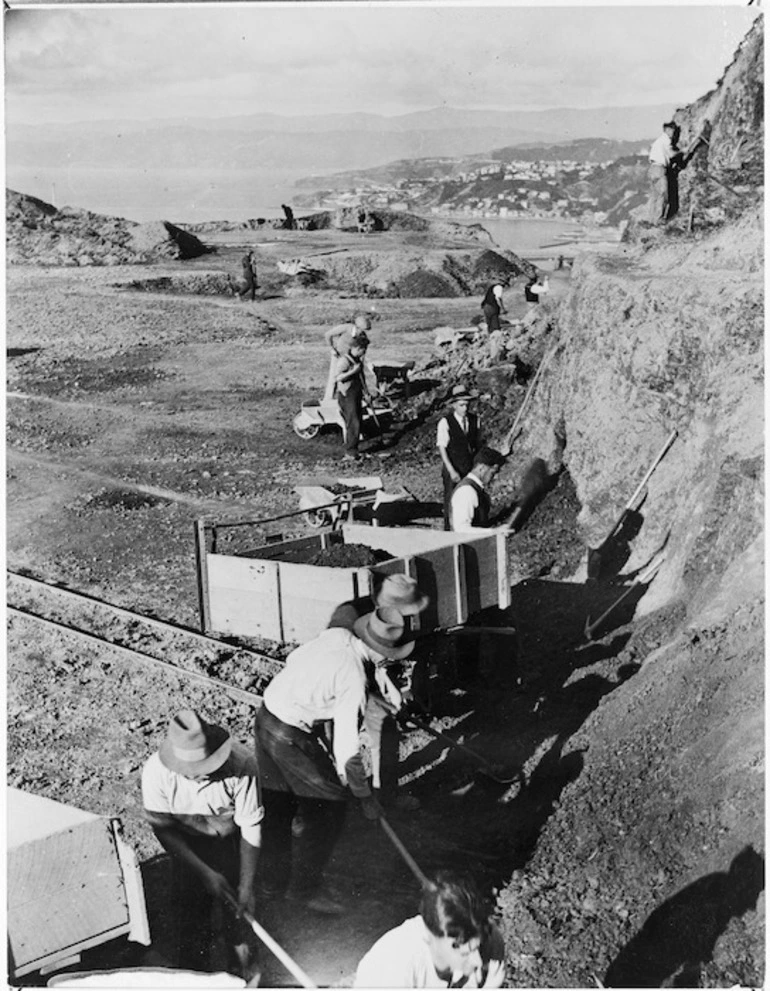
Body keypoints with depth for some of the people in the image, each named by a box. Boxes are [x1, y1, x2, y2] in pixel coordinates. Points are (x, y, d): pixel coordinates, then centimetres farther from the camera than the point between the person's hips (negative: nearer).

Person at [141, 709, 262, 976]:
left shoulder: (241, 765, -35)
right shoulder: (156, 772, -31)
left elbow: (251, 829, -24)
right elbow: (163, 828, -17)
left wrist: (246, 886, -22)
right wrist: (205, 873, -21)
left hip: (230, 839, -1)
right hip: (187, 842, 1)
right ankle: (195, 972, 28)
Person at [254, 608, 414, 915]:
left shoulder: (334, 635, -2)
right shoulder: (353, 679, -22)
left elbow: (292, 659, 14)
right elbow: (346, 746, -19)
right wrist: (365, 797, -8)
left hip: (266, 717, 9)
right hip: (294, 737, -9)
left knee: (277, 806, 21)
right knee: (328, 808, 7)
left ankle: (272, 881, 36)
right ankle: (308, 886, 19)